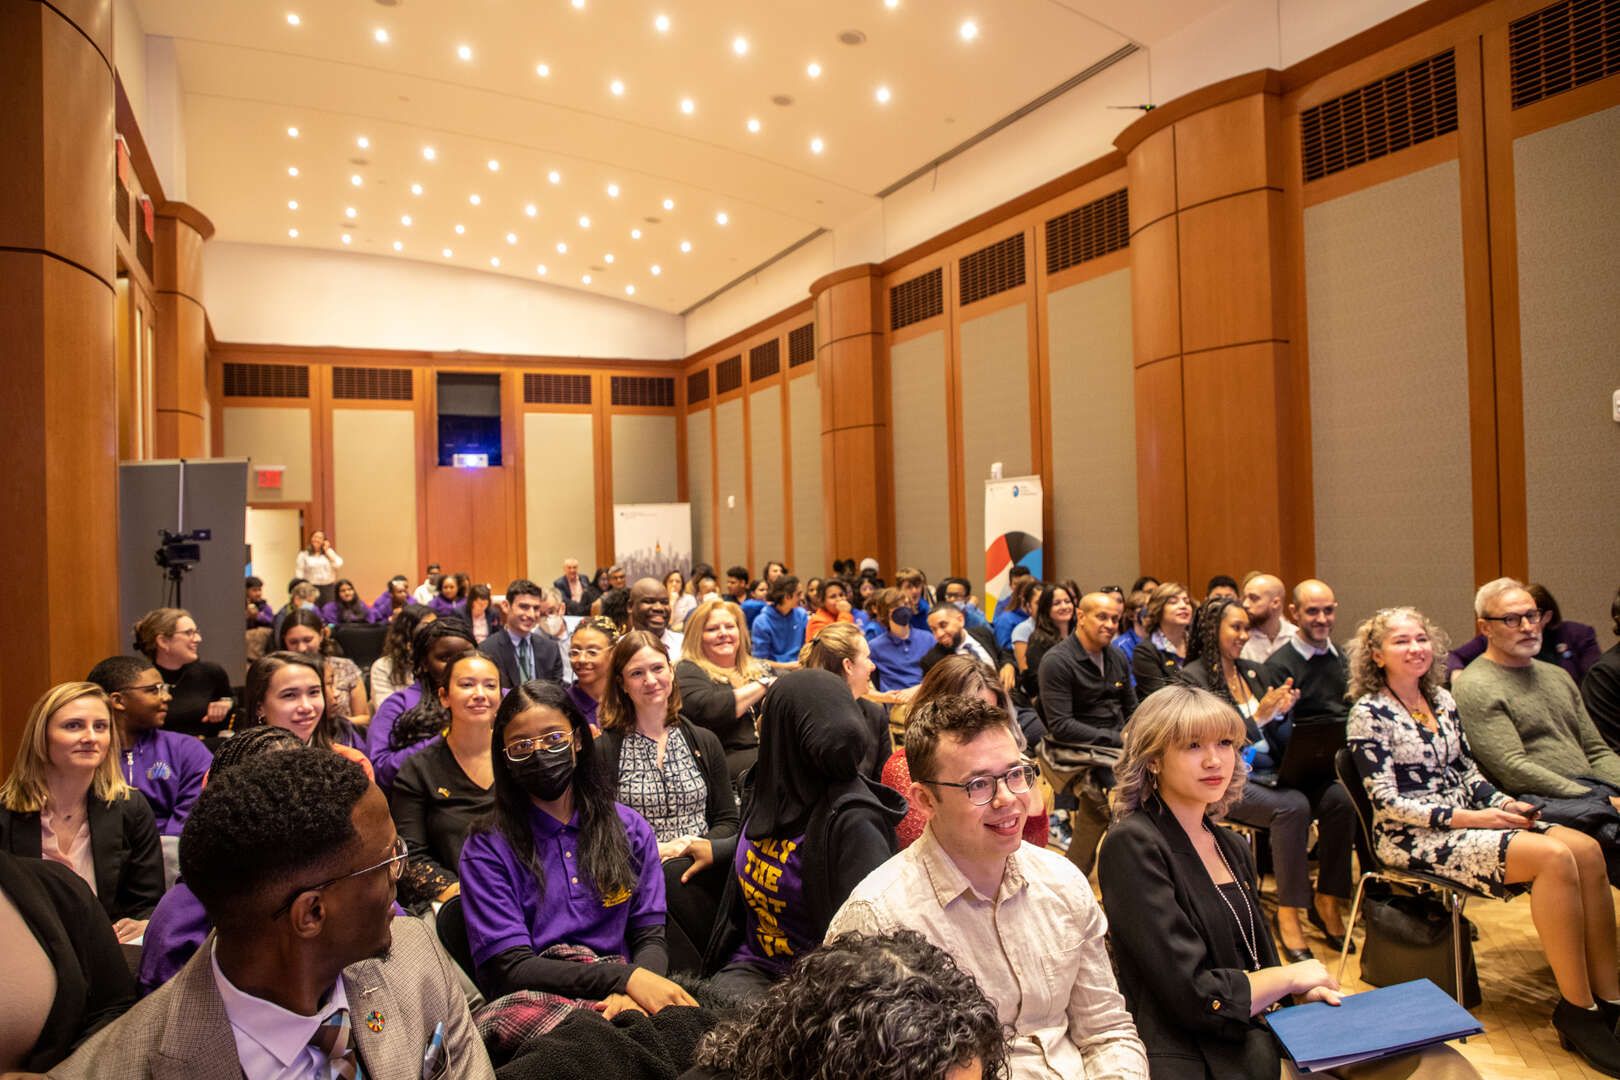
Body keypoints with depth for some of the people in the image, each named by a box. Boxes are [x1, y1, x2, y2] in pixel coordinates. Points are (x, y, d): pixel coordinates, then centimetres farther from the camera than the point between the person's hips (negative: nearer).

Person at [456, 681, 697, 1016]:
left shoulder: (631, 828, 10)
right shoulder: (487, 849, 0)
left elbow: (651, 937, 6)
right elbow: (510, 967, -8)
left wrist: (632, 992, -19)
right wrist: (625, 977, -21)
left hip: (616, 1000, 2)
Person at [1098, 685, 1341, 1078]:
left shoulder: (1231, 847, 10)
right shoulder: (1132, 845, -16)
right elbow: (1193, 996, -19)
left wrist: (1306, 990, -5)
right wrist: (1291, 975, -5)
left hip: (1259, 1048, 7)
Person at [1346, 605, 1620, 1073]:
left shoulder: (1442, 700, 13)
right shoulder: (1369, 713, -10)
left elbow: (1467, 771, 18)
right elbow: (1386, 801, -13)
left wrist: (1502, 803, -3)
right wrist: (1467, 818, -18)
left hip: (1465, 818, 7)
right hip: (1413, 838, -7)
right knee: (1553, 857, -25)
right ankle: (1577, 1011, -15)